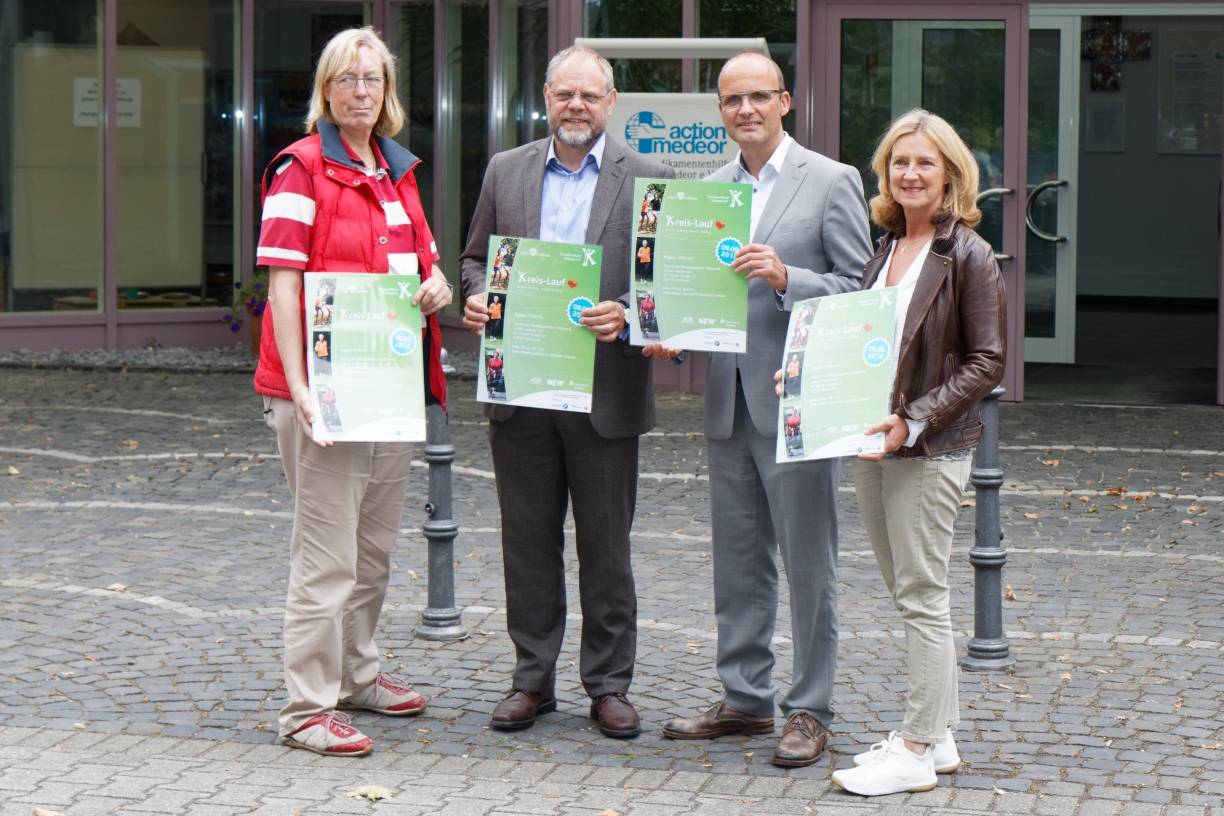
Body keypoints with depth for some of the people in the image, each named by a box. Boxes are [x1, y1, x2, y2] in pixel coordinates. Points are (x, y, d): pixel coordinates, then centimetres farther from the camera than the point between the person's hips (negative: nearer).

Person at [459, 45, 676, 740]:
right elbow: (477, 257, 16)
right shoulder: (507, 171, 10)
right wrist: (476, 297, -5)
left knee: (606, 545, 5)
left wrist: (624, 314, -19)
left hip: (606, 392, -2)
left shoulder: (647, 179, 1)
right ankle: (533, 678, 19)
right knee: (528, 540, 9)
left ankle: (609, 684, 15)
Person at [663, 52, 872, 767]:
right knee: (738, 561, 13)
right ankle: (745, 698, 23)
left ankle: (810, 709, 8)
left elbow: (862, 290, -6)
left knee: (809, 564, -1)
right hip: (728, 400, 6)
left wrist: (786, 279, -20)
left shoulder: (832, 182, -3)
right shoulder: (709, 189, 13)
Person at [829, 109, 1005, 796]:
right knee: (909, 594, 12)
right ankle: (939, 736, 21)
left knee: (922, 596, -4)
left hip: (932, 450, -8)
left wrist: (914, 420, -19)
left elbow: (987, 362, -12)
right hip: (873, 443, 8)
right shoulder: (886, 249, 12)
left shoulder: (968, 256, -10)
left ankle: (917, 752, 2)